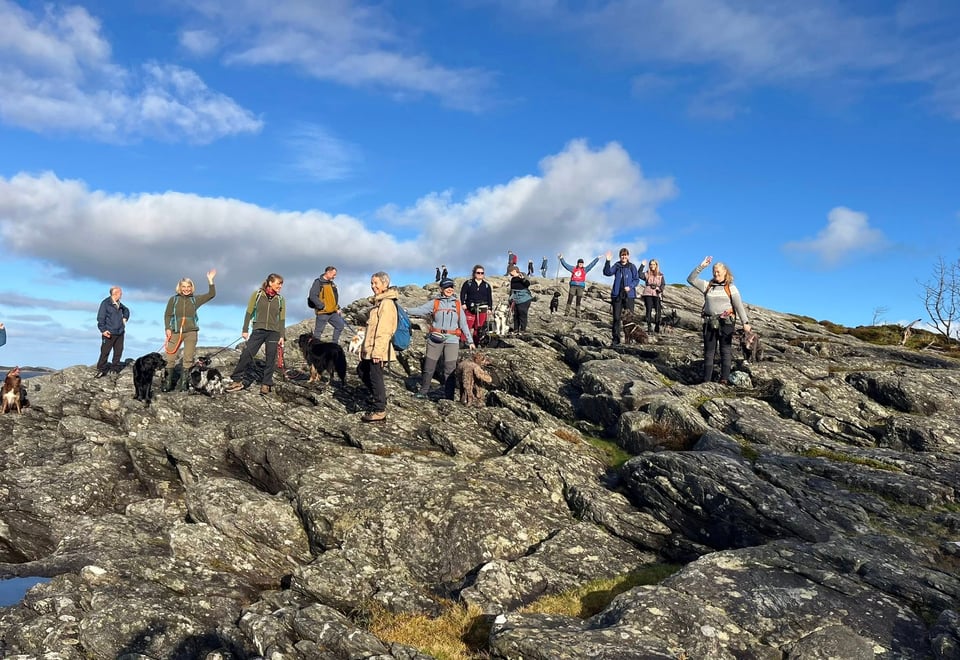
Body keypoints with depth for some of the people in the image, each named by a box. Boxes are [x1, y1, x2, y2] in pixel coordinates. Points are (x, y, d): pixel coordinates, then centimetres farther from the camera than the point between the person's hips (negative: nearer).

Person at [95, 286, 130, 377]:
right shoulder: (105, 303, -10)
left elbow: (126, 310, 34)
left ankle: (115, 369, 19)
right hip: (109, 333, -7)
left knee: (119, 351, 9)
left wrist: (125, 318, 18)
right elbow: (100, 318, -12)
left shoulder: (119, 304, 11)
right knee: (105, 352, -4)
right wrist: (103, 330, -18)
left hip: (120, 332, 7)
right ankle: (101, 370, 3)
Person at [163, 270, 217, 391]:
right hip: (175, 332, -1)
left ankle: (184, 383, 4)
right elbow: (167, 315, 7)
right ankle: (168, 382, 2)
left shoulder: (195, 299, 11)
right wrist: (167, 328, -5)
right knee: (170, 358, -5)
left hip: (191, 332, 1)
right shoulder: (173, 299, 8)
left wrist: (210, 280, 0)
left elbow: (211, 294, 7)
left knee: (188, 359, 0)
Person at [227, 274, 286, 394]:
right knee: (246, 354, -8)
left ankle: (266, 384, 10)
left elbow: (282, 319, 8)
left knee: (271, 359, 1)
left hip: (274, 332, 1)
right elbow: (249, 313, 3)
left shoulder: (280, 299, 7)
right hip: (258, 330, -1)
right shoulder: (257, 294, 2)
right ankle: (238, 380, 2)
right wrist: (245, 330, -1)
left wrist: (282, 336, 2)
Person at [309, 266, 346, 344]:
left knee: (340, 325, 11)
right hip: (323, 313, -8)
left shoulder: (332, 283, 15)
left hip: (333, 312, 8)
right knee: (318, 331, -2)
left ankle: (334, 344, 21)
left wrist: (337, 308, 16)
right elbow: (313, 296, -21)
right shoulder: (318, 282, -11)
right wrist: (322, 306, -20)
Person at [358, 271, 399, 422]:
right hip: (370, 349, 11)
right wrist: (366, 347, 25)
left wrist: (377, 352, -23)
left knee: (375, 377, -3)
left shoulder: (387, 303, -17)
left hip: (378, 350, -11)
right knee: (362, 370, 21)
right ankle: (379, 397, 29)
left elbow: (384, 330, -22)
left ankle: (379, 411, 7)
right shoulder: (379, 301, 16)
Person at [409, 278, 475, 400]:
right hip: (435, 340, -1)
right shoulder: (434, 303, 5)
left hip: (452, 341, 1)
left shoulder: (458, 305, 11)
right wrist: (405, 311, -20)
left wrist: (470, 341, 11)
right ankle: (423, 392, 18)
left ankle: (448, 396, 7)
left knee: (450, 370, 0)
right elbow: (419, 310, -5)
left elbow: (464, 324, 13)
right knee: (429, 368, 4)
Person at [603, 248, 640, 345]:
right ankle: (616, 338, 7)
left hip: (629, 295, -1)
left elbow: (637, 279, 3)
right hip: (617, 294, 1)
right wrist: (607, 261, -19)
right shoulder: (616, 266, 7)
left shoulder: (632, 267, 4)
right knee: (616, 317, 1)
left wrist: (630, 286, -14)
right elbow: (607, 272, -8)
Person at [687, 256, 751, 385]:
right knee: (709, 351, 4)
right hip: (709, 323, 3)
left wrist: (745, 322, -14)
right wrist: (701, 266, -6)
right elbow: (691, 279, 2)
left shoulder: (731, 288, 3)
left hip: (726, 322, -3)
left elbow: (739, 306, -4)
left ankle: (724, 380, -1)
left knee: (725, 351, 0)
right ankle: (706, 380, 6)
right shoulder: (707, 285, 10)